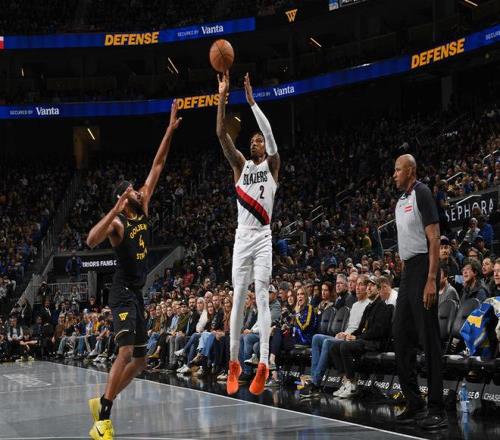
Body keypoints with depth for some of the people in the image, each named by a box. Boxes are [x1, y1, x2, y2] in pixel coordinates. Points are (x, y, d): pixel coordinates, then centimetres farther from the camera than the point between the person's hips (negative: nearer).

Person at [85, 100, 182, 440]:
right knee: (126, 353, -20)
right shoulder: (117, 224, -12)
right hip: (123, 294, -8)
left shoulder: (144, 208, 8)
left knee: (140, 360, 11)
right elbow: (91, 241, -33)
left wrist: (171, 129, 3)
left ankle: (101, 401, 23)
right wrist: (115, 211, -36)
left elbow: (158, 166, 7)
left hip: (138, 294, 8)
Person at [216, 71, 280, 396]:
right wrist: (222, 98, -8)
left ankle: (264, 365, -16)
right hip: (242, 238, 3)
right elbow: (222, 134, 2)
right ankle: (234, 363, 8)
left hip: (264, 237, -3)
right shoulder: (240, 165, 14)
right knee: (238, 299, 3)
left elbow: (270, 134, -11)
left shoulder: (272, 165, 7)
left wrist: (251, 101, -14)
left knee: (262, 298, -10)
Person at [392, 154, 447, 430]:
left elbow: (434, 238, -16)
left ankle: (437, 410, -5)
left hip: (422, 269, -9)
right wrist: (403, 275, 17)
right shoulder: (400, 201, 17)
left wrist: (431, 281, -22)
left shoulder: (421, 194, -10)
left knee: (429, 339, -8)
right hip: (406, 272, 9)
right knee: (401, 337, 9)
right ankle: (415, 404, 17)